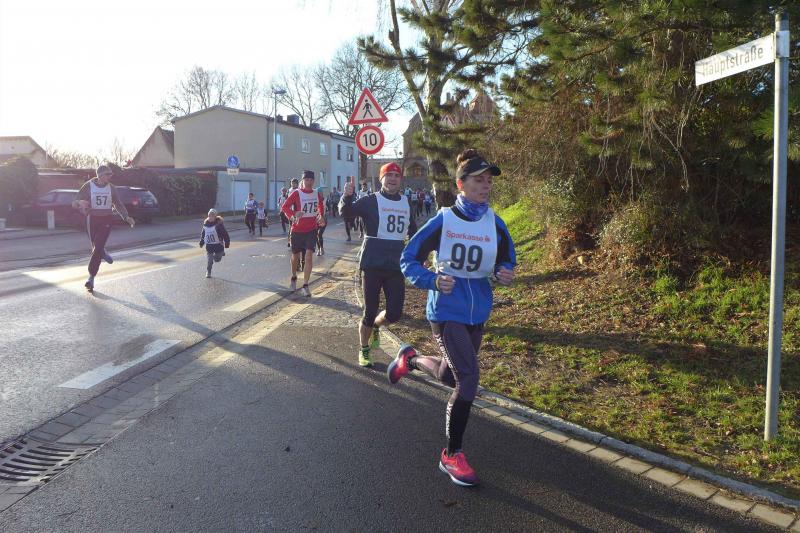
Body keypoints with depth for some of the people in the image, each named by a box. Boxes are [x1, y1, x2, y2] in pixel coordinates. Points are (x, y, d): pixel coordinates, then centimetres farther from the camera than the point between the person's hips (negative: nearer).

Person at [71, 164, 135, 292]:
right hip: (92, 219, 0)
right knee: (96, 247, 12)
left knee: (97, 248, -11)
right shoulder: (88, 186, -4)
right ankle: (103, 253, 49)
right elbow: (74, 203, -4)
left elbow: (118, 205, 12)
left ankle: (91, 277, -7)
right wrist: (80, 203, -28)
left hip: (106, 220, 0)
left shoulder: (111, 188, 3)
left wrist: (127, 217, -3)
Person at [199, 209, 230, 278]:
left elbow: (225, 233, -10)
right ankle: (208, 272, 19)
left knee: (217, 259, 4)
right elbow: (203, 234, 15)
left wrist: (227, 243, -10)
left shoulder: (219, 224, -12)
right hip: (209, 245, 3)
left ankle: (221, 253, 36)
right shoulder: (206, 224, 2)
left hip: (218, 245, -3)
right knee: (209, 260, 3)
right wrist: (201, 242, 15)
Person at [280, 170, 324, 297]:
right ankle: (294, 278, 41)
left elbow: (321, 207, 23)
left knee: (309, 255, -11)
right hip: (297, 230, -2)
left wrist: (321, 216, 8)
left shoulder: (317, 194, 3)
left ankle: (305, 286, -9)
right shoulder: (296, 193, -9)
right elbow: (284, 207, -14)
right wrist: (293, 214, -30)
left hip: (311, 230, 2)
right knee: (295, 255, 14)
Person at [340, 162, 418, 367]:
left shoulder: (406, 203, 12)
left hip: (395, 265, 4)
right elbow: (346, 211, -20)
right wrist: (347, 196, -40)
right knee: (370, 311, 3)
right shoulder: (370, 201, -4)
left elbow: (413, 231, 25)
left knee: (394, 313, -1)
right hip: (372, 264, -4)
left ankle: (375, 326, 34)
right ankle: (364, 350, 26)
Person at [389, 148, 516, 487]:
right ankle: (451, 456, 2)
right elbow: (408, 259, -7)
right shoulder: (442, 221, -12)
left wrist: (504, 273, -14)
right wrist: (432, 280, -25)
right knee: (468, 378, -17)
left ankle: (410, 359, 52)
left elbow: (507, 261, 10)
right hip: (446, 310, -5)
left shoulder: (495, 224, -1)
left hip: (477, 312, 5)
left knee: (451, 377, 19)